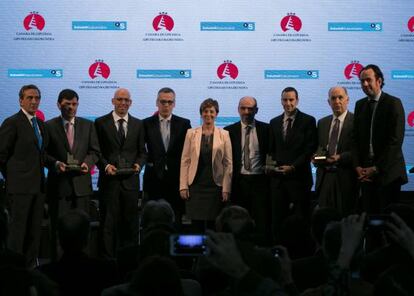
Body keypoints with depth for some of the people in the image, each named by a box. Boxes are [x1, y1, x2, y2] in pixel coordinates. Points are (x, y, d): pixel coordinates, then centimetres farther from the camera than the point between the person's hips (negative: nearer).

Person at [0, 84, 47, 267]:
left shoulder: (40, 124, 14)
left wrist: (40, 177, 12)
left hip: (38, 185, 7)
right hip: (20, 186, -7)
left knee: (35, 230, 9)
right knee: (18, 229, -3)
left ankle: (30, 266, 17)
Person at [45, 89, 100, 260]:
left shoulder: (87, 125, 11)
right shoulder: (49, 126, 4)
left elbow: (94, 151, 10)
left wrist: (87, 162, -10)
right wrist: (55, 163, -16)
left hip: (81, 183, 2)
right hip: (58, 183, -2)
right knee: (58, 227, 1)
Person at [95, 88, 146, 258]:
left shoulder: (138, 124, 11)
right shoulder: (101, 123, 3)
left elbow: (142, 152, 13)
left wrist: (139, 164, -6)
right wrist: (105, 165, -13)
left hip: (131, 180, 2)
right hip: (109, 179, -2)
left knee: (131, 222, 6)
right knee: (108, 223, 0)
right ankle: (107, 258, 6)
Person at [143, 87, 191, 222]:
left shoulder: (184, 124, 5)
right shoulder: (147, 124, 4)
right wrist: (147, 161, -5)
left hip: (176, 178, 0)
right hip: (154, 178, 0)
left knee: (176, 218, 1)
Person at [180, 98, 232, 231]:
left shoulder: (224, 134, 3)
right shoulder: (191, 133, 5)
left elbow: (228, 163, 2)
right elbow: (185, 161, 5)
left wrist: (226, 189, -3)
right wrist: (183, 186, -2)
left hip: (216, 186, 0)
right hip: (195, 185, 1)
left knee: (214, 225, 1)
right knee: (196, 224, 0)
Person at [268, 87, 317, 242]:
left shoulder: (308, 121, 2)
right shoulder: (274, 122, 16)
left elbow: (310, 149, -4)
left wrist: (293, 167, -12)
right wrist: (272, 165, -1)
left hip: (299, 176, -4)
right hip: (278, 177, 4)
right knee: (277, 219, 0)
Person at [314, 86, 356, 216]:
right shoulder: (322, 122, 17)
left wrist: (340, 158, -19)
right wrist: (316, 157, -1)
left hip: (345, 178, -5)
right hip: (324, 177, 5)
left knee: (345, 217, -3)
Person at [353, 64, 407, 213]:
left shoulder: (393, 103, -5)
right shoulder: (360, 105, 14)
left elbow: (396, 140, -11)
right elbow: (356, 138, 13)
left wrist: (377, 168, -12)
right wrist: (358, 166, 0)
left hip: (388, 172, -5)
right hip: (366, 172, 5)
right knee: (368, 213, 1)